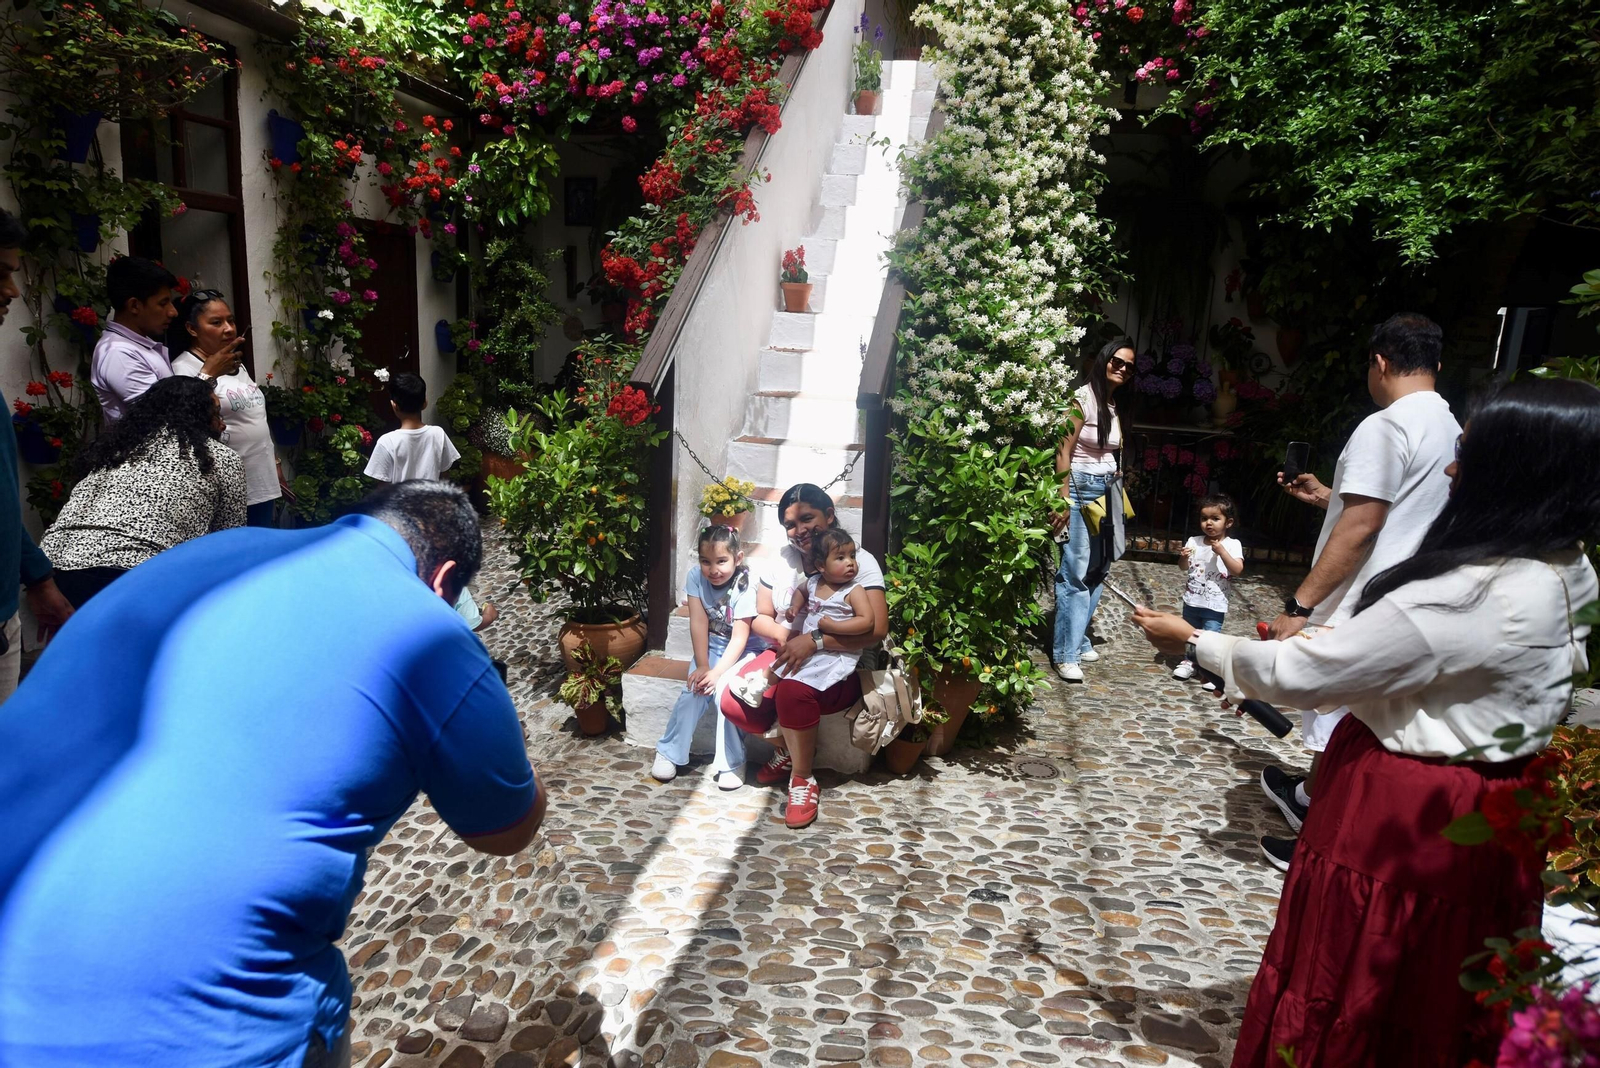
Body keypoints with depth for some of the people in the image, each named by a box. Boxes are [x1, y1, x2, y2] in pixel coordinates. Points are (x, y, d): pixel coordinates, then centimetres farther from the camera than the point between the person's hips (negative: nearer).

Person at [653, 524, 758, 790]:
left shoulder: (744, 588, -24)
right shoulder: (695, 577, -13)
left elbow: (739, 639, -25)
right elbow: (699, 623, -14)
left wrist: (716, 672, -32)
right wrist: (702, 666, -18)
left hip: (739, 653, -3)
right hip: (709, 648, 3)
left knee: (725, 693, -25)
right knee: (693, 693, -16)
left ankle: (731, 762, -8)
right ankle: (669, 752, 4)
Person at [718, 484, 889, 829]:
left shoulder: (858, 561, -10)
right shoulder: (781, 559, 7)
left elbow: (876, 629, -21)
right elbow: (760, 618, 12)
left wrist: (815, 641, -29)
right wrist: (783, 634, -12)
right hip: (785, 654, 6)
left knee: (792, 693, -37)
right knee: (734, 702, -20)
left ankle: (803, 780, -13)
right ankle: (786, 749, 10)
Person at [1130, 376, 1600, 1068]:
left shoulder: (1467, 598, -30)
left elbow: (1303, 673, -25)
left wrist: (1193, 642, -11)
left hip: (1401, 813, -8)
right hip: (1486, 819, 8)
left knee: (1350, 990, 12)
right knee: (1435, 997, 25)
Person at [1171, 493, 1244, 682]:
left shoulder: (1232, 545, -9)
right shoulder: (1194, 541, 0)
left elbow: (1238, 570, -19)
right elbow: (1184, 567, 7)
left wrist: (1221, 551, -25)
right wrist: (1183, 558, -15)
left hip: (1215, 605, -4)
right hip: (1192, 600, 5)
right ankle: (1188, 662, 36)